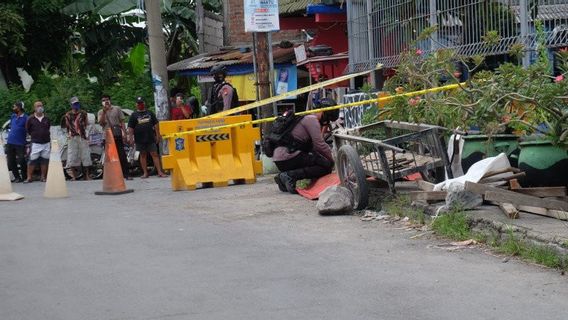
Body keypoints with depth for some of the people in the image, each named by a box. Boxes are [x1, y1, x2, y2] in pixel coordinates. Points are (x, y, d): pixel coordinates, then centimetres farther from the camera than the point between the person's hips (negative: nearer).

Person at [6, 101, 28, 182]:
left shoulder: (25, 118, -9)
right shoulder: (13, 116, 10)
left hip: (20, 143, -7)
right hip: (10, 142, 7)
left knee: (21, 161, -3)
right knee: (11, 162, 9)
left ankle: (24, 177, 10)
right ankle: (17, 177, 18)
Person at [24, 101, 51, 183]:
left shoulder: (46, 118, 6)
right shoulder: (31, 119, -2)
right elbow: (27, 129, 8)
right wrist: (34, 135, 10)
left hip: (46, 143, 3)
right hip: (35, 143, -3)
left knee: (45, 161, 5)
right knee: (32, 161, -5)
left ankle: (43, 177, 14)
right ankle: (29, 177, 1)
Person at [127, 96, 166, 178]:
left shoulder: (150, 113, 11)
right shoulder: (134, 115, 6)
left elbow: (155, 124, 13)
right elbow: (130, 128, 2)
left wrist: (158, 135, 7)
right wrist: (130, 137, -8)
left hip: (151, 138, 0)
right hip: (140, 140, 0)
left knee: (155, 154, -3)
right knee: (143, 155, 6)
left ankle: (160, 172, -6)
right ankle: (145, 173, 13)